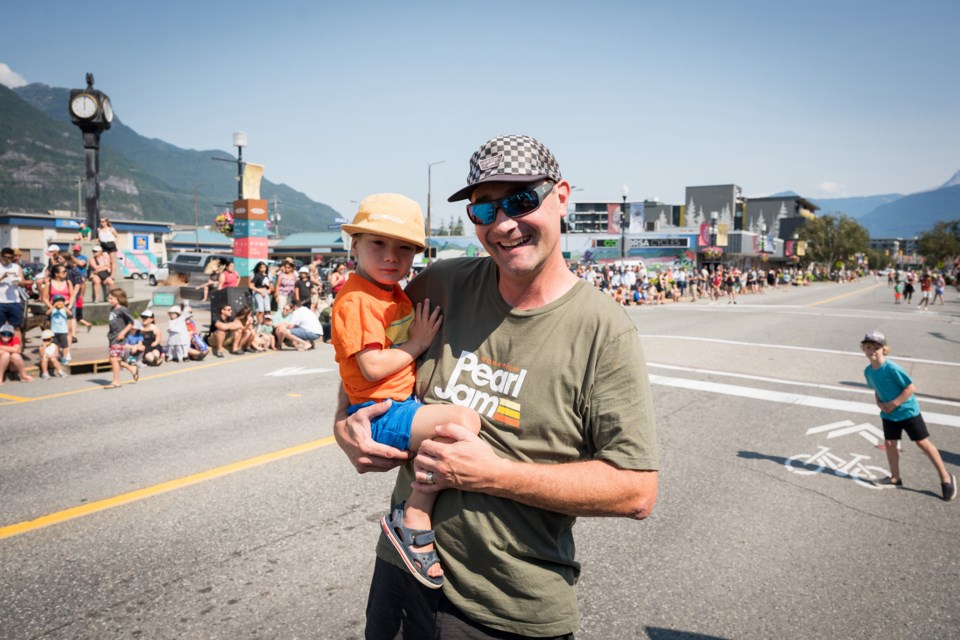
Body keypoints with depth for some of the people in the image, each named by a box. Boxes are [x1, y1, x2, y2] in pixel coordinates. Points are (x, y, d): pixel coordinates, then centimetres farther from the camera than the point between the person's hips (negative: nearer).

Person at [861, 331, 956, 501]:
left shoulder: (892, 368, -25)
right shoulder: (868, 371, -2)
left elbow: (911, 388, -22)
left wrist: (894, 404, -21)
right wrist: (879, 403, -6)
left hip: (908, 411, -6)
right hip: (889, 414, 6)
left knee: (923, 443, 1)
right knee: (889, 444, 8)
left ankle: (946, 478, 14)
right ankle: (895, 478, 23)